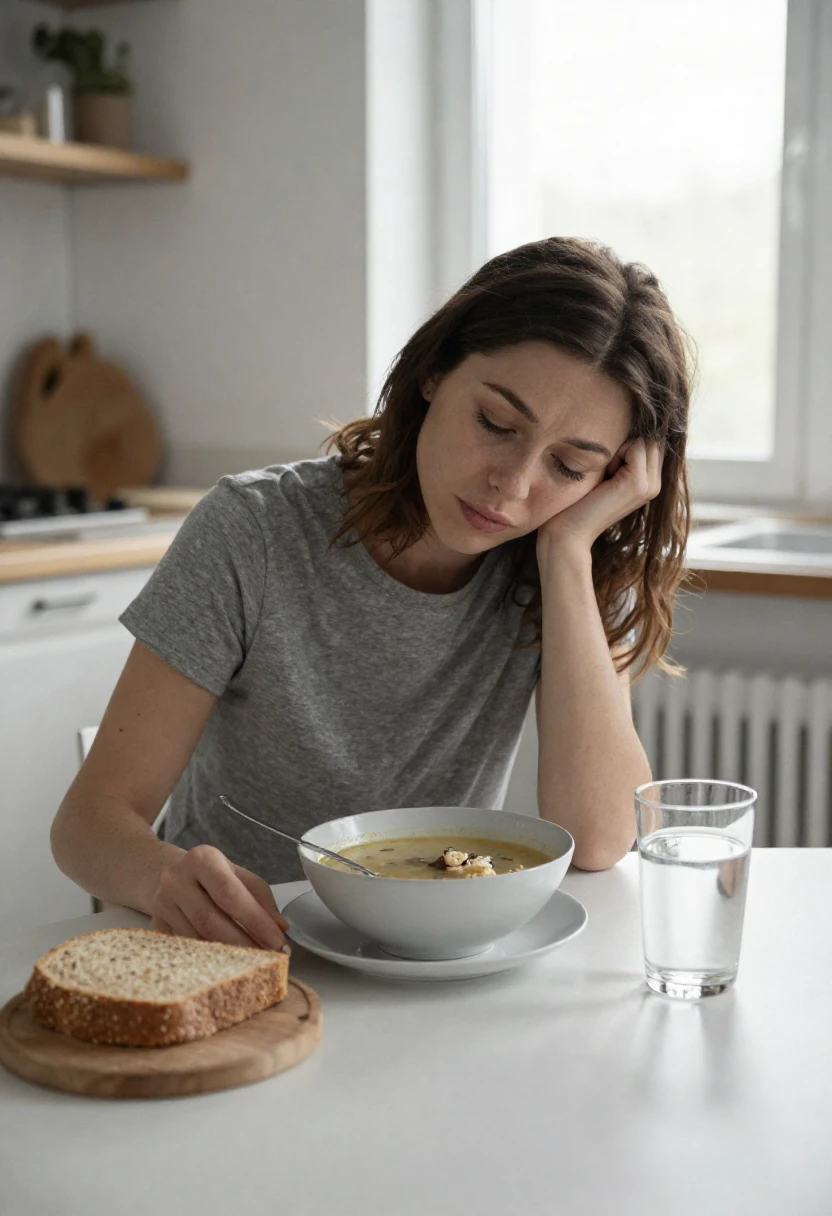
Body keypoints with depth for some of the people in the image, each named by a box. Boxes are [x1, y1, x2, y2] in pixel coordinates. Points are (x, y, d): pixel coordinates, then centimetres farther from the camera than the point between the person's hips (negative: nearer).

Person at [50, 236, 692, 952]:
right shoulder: (255, 535, -14)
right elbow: (93, 817, -13)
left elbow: (598, 842, -19)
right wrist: (167, 874, -36)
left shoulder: (576, 574, -6)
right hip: (237, 959, 0)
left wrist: (569, 548, -21)